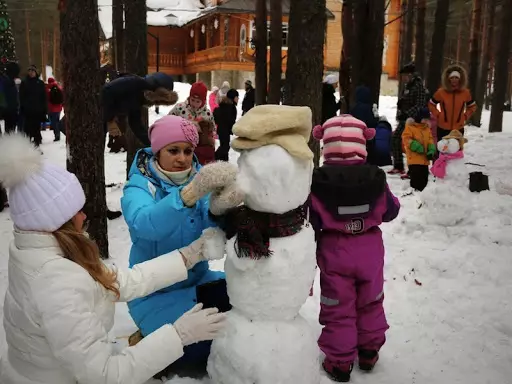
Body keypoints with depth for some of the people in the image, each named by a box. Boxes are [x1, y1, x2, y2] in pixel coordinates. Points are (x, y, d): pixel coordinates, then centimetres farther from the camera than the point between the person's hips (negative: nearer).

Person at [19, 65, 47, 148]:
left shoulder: (40, 83, 5)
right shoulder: (24, 83, 6)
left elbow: (44, 97, 3)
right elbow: (21, 97, 3)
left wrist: (44, 109, -3)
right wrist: (21, 108, -5)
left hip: (38, 110, 0)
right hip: (27, 110, 0)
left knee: (37, 129, 7)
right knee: (27, 129, -2)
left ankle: (37, 145, 15)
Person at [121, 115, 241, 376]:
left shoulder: (198, 178, -2)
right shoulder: (138, 187, -14)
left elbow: (214, 227, -19)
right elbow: (144, 224, -38)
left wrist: (219, 209, -43)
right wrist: (190, 193, -54)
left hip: (197, 279, 5)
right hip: (155, 291, -5)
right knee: (207, 342, -21)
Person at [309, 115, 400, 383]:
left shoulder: (318, 180, -18)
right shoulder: (376, 177, -12)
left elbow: (312, 220, -13)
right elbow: (391, 211, 1)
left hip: (334, 252, -2)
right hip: (370, 249, 2)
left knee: (339, 308, 12)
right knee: (370, 303, 22)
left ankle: (339, 362, 21)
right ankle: (369, 351, 36)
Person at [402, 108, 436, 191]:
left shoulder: (427, 128, 14)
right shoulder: (410, 127, -8)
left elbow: (430, 140, 13)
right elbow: (406, 139, -16)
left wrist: (431, 151, -3)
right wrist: (416, 146, -24)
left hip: (424, 159, 7)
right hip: (414, 159, -7)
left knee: (424, 177, 13)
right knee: (415, 177, -10)